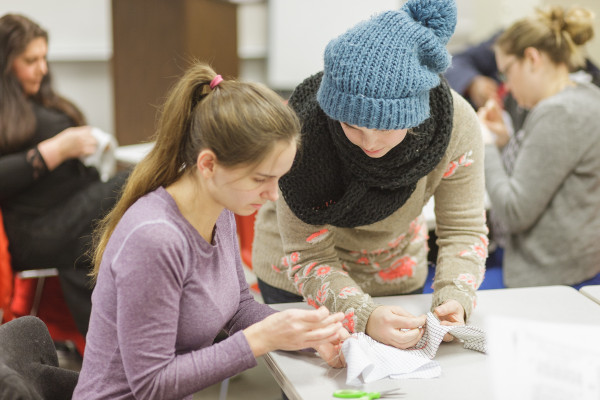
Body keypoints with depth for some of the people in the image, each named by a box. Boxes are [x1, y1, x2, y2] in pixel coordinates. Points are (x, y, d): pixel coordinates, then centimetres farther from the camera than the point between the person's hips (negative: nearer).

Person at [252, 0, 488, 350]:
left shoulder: (458, 124, -27)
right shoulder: (304, 126, -34)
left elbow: (463, 229, -18)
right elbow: (308, 257, -29)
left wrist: (454, 297, -37)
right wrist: (365, 316, -45)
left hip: (397, 275, 3)